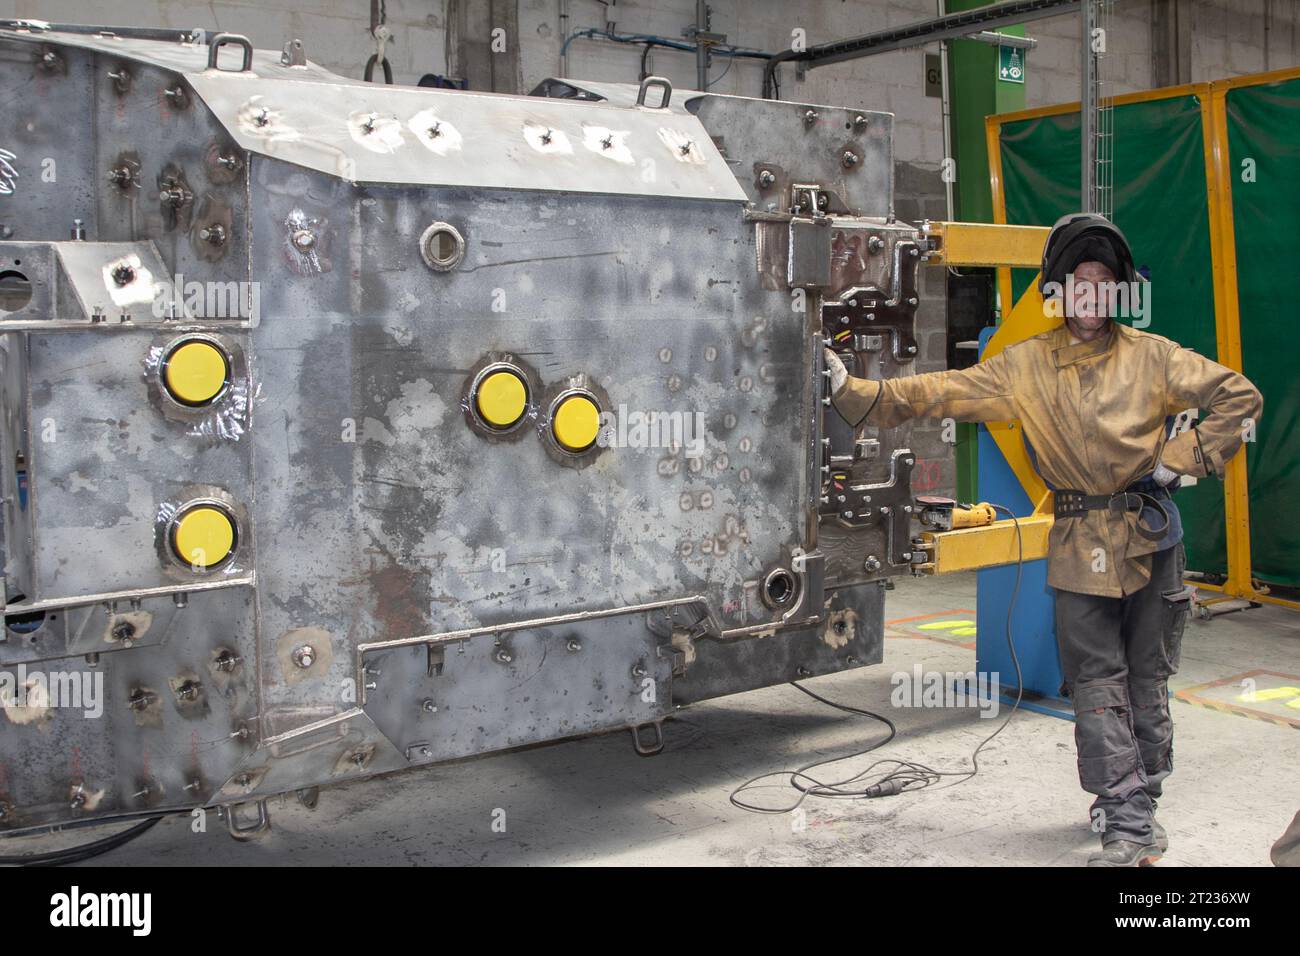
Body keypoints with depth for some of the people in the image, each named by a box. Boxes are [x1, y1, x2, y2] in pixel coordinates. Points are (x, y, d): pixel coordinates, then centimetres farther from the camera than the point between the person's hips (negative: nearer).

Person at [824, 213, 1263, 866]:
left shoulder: (1152, 357, 1)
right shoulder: (1027, 366, 1)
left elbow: (1238, 396, 7)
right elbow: (943, 392, -3)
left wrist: (1184, 457, -3)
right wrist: (854, 393, -12)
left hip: (1150, 540, 0)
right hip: (1080, 549, 0)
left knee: (1146, 679, 9)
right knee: (1098, 685, -3)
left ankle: (1135, 803, 25)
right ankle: (1131, 829, 1)